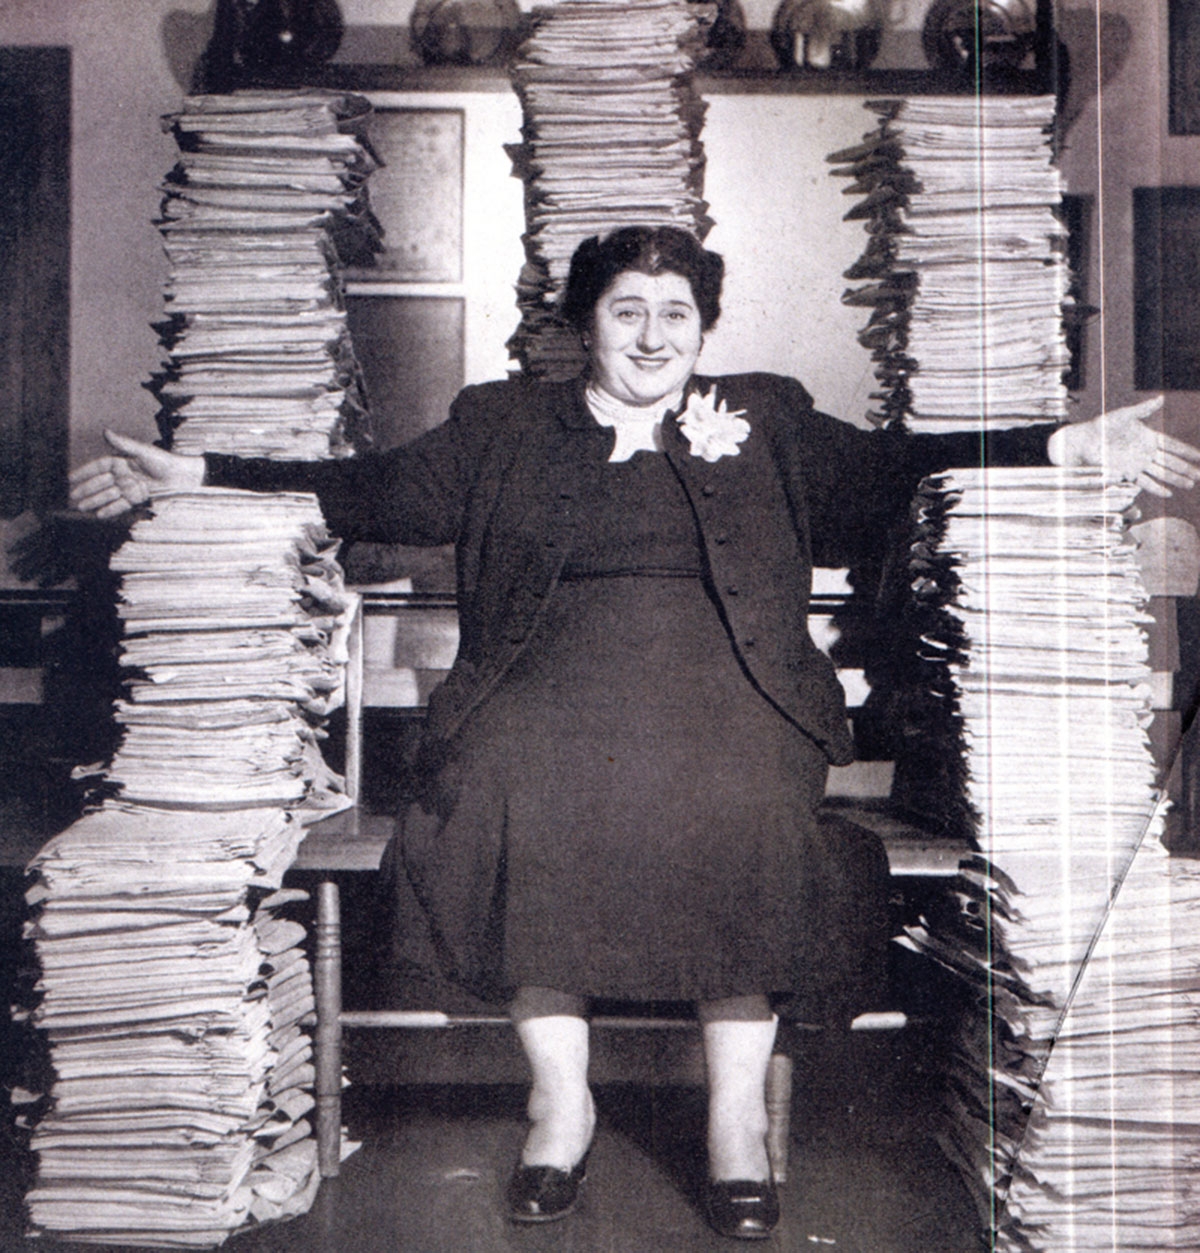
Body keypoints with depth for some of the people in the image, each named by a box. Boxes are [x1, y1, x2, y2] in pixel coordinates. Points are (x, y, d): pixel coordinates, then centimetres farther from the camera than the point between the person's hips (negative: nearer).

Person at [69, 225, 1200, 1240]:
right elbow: (379, 490, 17)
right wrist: (193, 475, 10)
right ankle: (559, 1095, -16)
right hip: (554, 666, 1)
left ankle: (738, 1110, -20)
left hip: (715, 661, 0)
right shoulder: (503, 424, 21)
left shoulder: (767, 419, 21)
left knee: (743, 795, -32)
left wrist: (1072, 446, 3)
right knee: (512, 787, -31)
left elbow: (895, 465, 14)